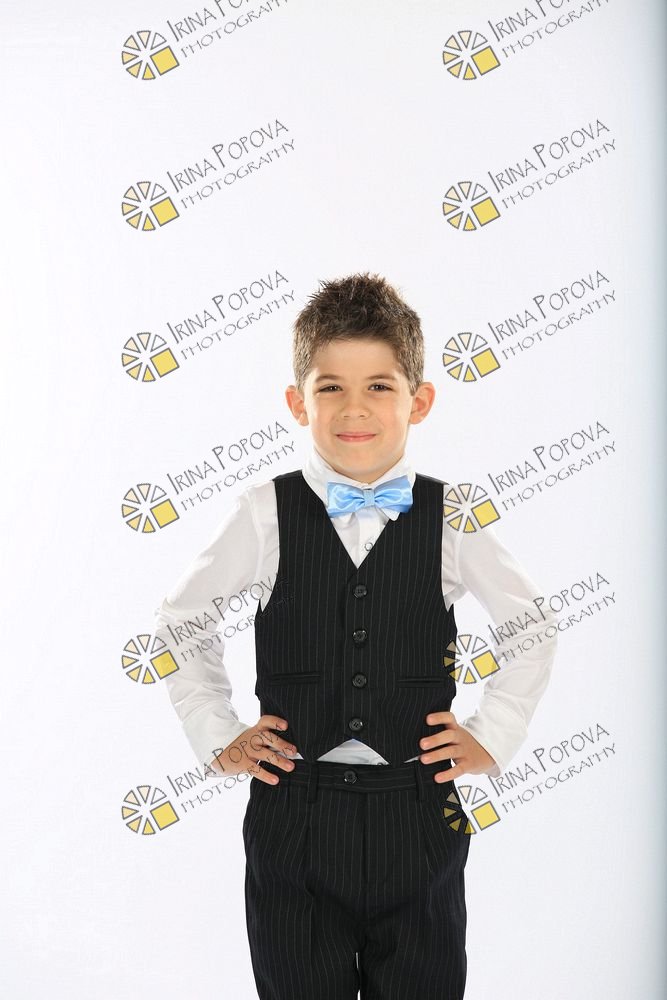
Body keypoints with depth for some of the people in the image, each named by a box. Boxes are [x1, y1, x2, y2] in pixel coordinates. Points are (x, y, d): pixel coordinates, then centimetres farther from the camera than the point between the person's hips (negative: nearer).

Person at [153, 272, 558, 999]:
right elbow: (181, 621, 9)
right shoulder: (265, 515, -5)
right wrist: (217, 736, 4)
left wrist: (495, 735, 5)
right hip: (294, 811, 0)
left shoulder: (452, 517, -3)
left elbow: (532, 626, 11)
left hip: (419, 811, 1)